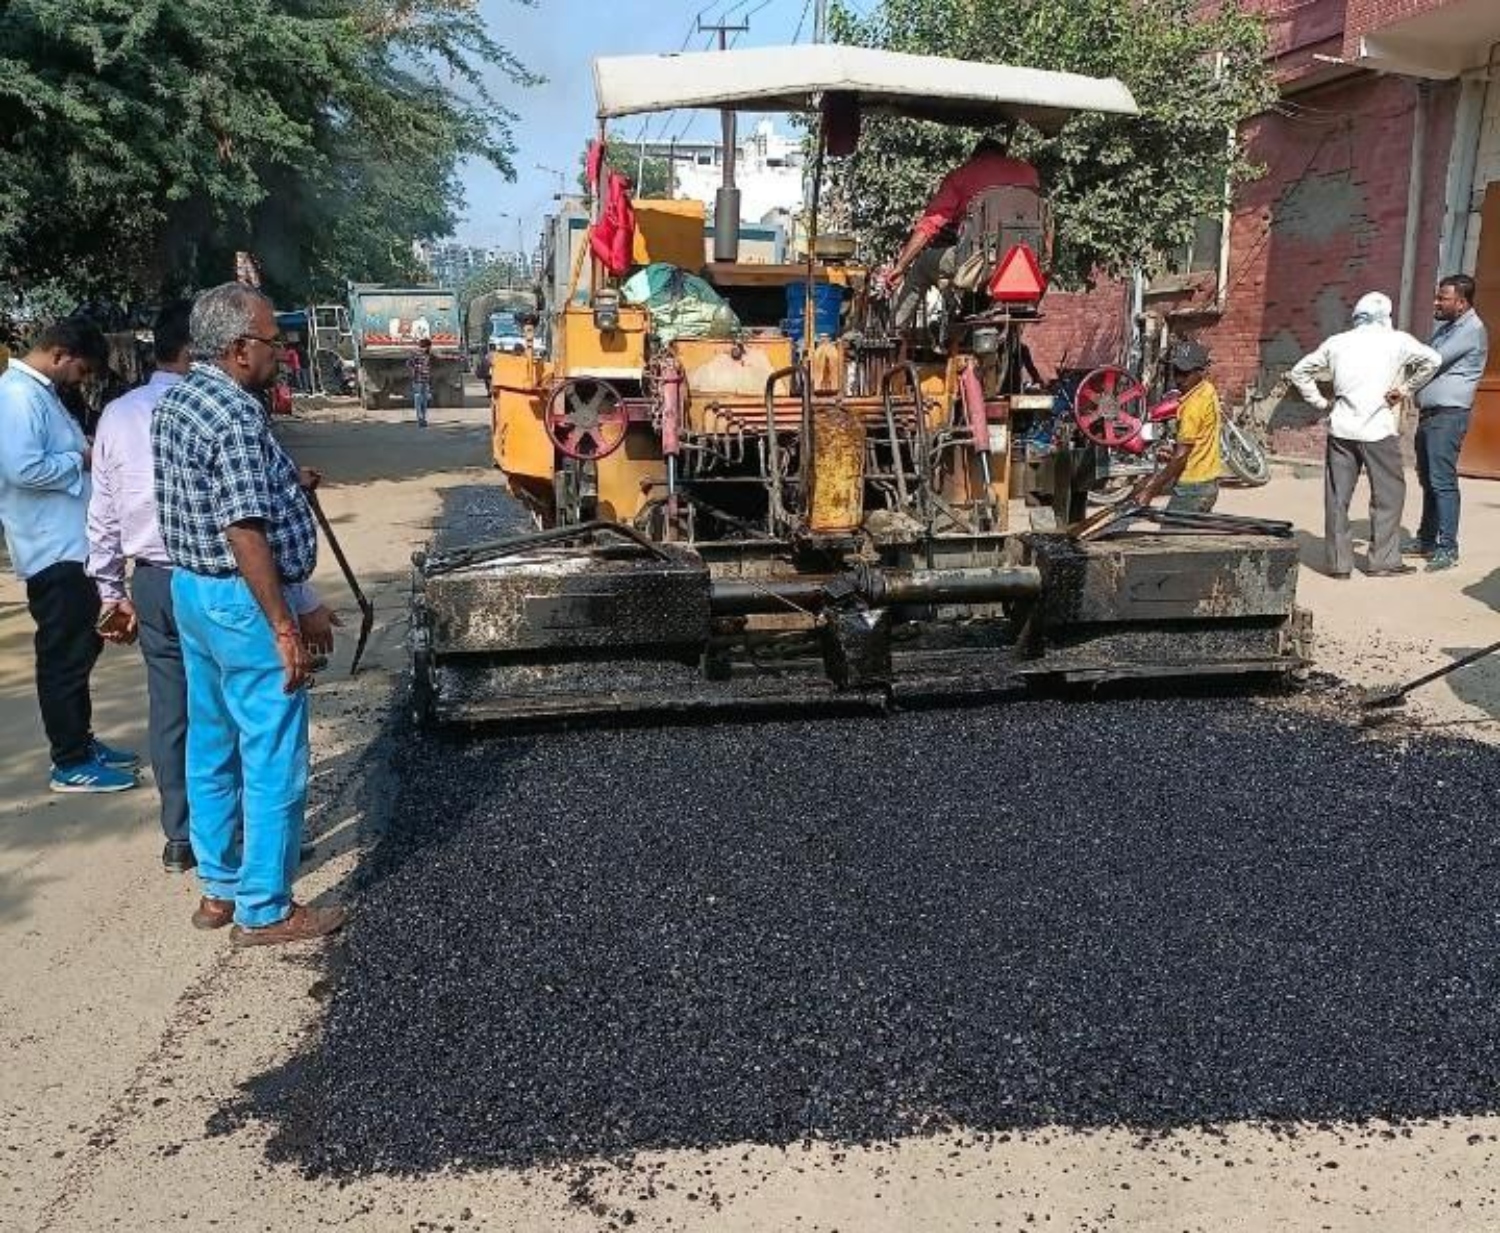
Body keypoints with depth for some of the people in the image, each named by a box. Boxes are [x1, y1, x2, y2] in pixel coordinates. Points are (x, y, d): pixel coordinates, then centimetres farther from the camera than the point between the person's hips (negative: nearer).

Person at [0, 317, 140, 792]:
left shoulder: (40, 391, 15)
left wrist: (83, 455, 8)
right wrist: (82, 460, -14)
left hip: (72, 544, 10)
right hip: (52, 549, -10)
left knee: (82, 646, 17)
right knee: (64, 655, -2)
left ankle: (81, 742, 29)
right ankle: (71, 764, 7)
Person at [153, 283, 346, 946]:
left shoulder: (175, 401, 9)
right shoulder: (237, 414, -20)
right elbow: (245, 531, -25)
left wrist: (280, 485, 20)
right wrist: (285, 628, -23)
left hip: (190, 591, 10)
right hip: (242, 603, -10)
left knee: (211, 749, 17)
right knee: (273, 762, 0)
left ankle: (219, 887, 29)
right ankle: (263, 910, 10)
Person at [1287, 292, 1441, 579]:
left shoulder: (1336, 343, 12)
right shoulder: (1397, 340, 2)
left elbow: (1299, 372, 14)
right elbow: (1431, 360, -10)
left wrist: (1321, 402, 13)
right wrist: (1406, 389, 0)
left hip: (1341, 429, 3)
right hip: (1379, 429, -3)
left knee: (1337, 496, 7)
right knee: (1388, 494, 8)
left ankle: (1339, 562, 8)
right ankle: (1384, 561, 9)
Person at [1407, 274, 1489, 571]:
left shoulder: (1471, 329, -12)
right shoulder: (1446, 326, 18)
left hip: (1449, 414, -9)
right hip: (1429, 413, 9)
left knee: (1442, 480, -11)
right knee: (1427, 479, 14)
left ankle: (1447, 548, -9)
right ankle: (1426, 539, 23)